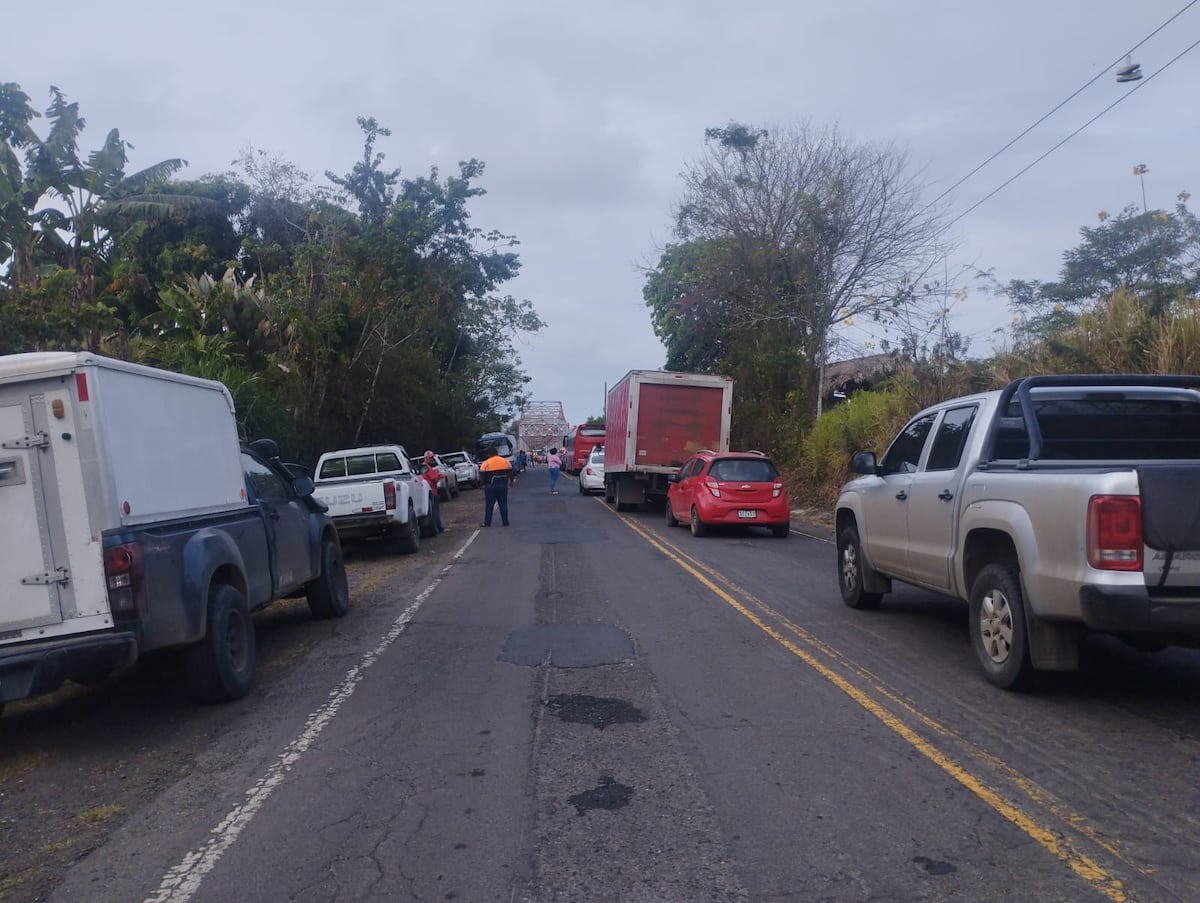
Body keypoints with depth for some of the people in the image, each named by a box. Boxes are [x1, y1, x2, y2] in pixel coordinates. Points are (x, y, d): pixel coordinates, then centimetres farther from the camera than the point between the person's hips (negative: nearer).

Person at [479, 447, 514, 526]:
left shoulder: (486, 463, -5)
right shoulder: (506, 461, 4)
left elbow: (482, 475, -6)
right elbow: (511, 473, 9)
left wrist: (483, 484, 6)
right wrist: (511, 481, 22)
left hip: (490, 486, -3)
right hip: (503, 485, 3)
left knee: (489, 505, 3)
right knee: (503, 504, 8)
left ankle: (487, 523, 4)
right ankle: (505, 522, 9)